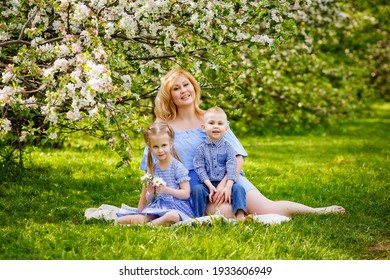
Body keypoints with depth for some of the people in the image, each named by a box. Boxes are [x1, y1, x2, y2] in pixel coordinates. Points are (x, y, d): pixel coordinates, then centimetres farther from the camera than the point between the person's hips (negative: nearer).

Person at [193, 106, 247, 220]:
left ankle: (240, 216, -31)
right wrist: (210, 186, -16)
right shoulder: (201, 149, 3)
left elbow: (232, 167, -6)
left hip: (225, 183, 0)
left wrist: (228, 187, -20)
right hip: (208, 184, 0)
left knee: (239, 189, -24)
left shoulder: (228, 147, 4)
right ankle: (199, 218, -23)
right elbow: (200, 169, -4)